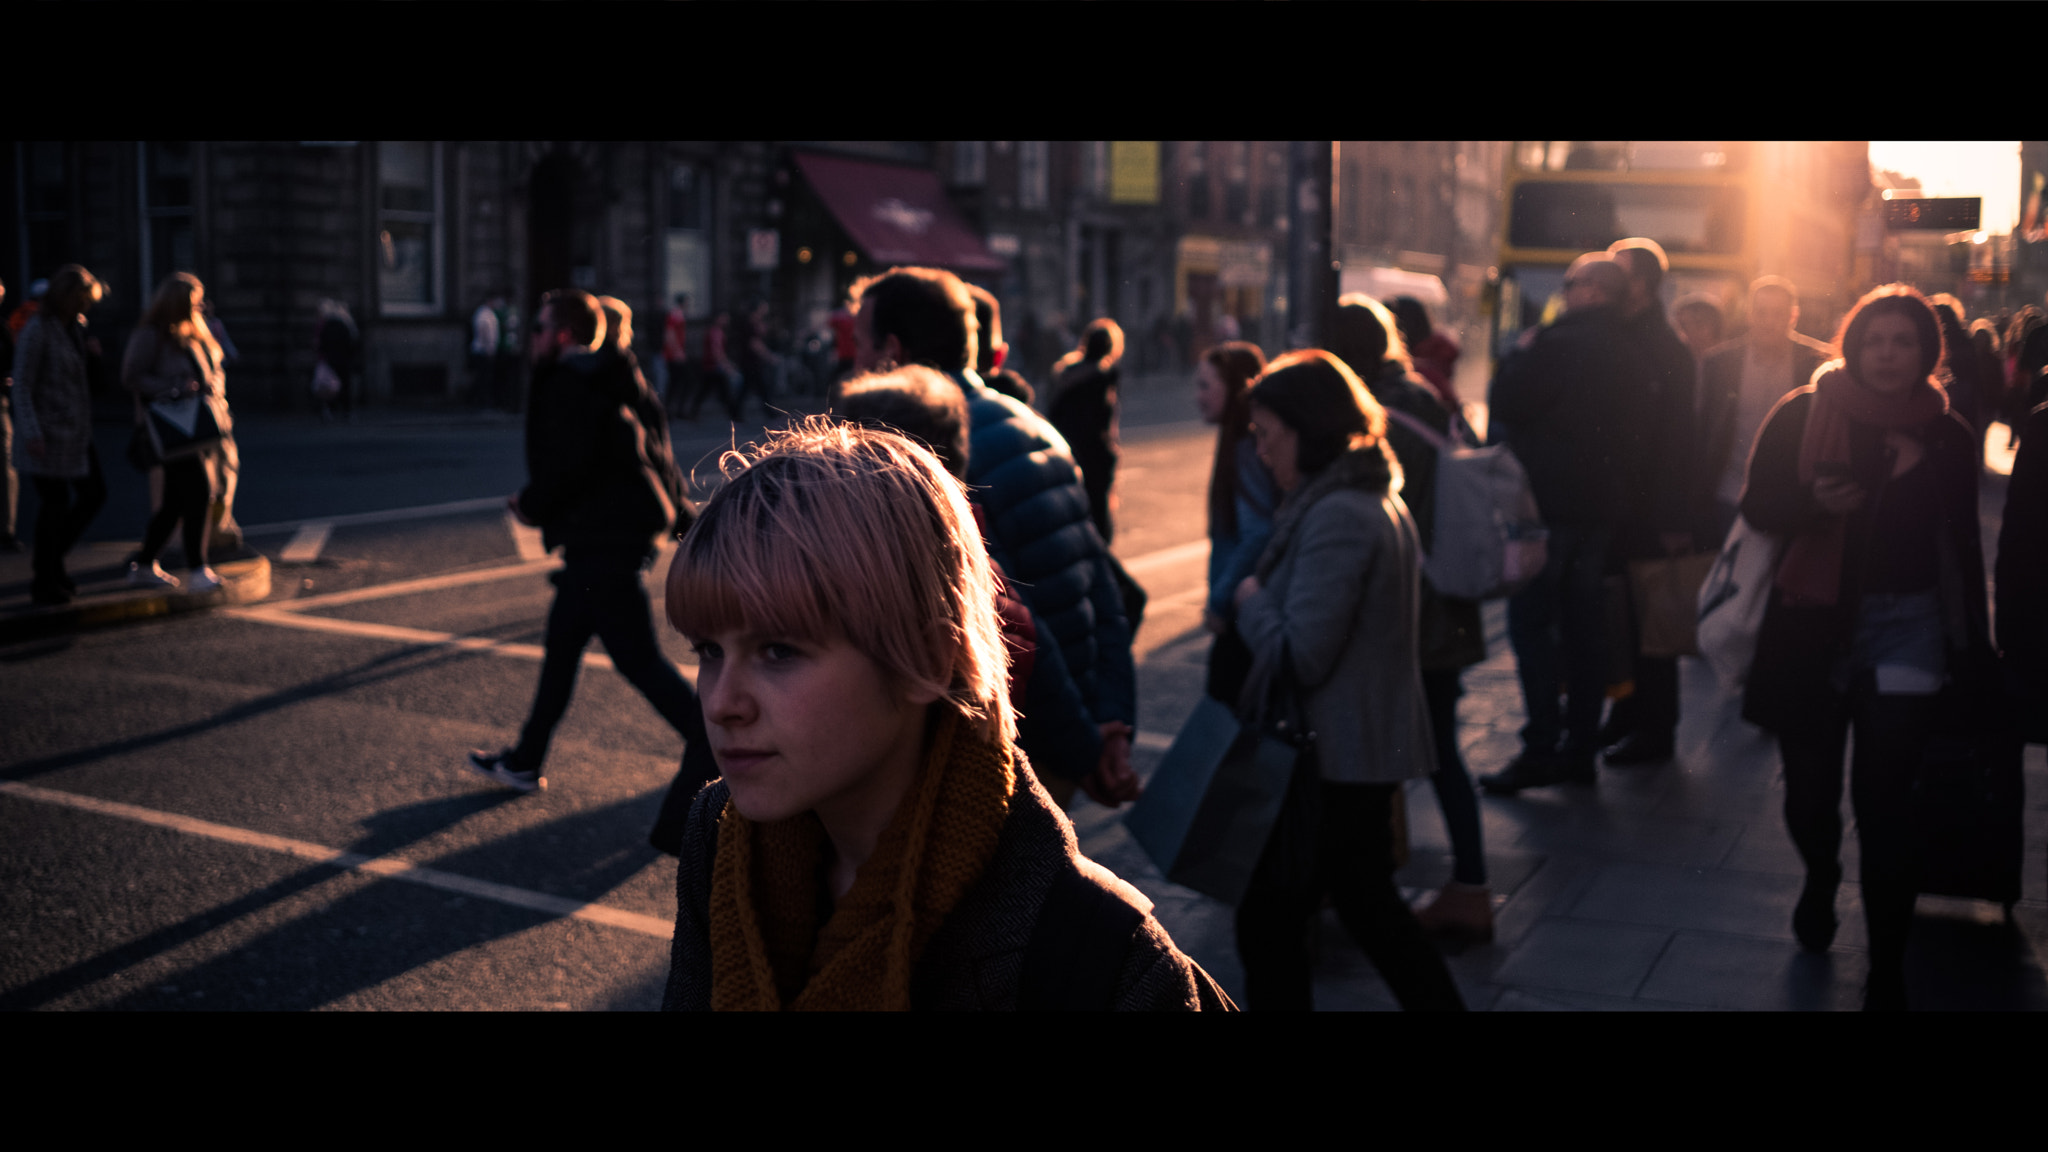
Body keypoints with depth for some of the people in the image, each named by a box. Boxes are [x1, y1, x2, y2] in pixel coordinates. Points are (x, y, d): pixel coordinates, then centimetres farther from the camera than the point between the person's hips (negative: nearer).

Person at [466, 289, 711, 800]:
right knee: (561, 644, 18)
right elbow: (655, 452, 19)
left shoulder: (570, 385, -14)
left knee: (639, 659, -7)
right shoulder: (609, 382, 16)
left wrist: (531, 504, -7)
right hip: (605, 538, 11)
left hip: (602, 541, -11)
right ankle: (524, 762, 29)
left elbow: (568, 465, -24)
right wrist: (679, 511, 23)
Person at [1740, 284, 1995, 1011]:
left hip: (1905, 629, 0)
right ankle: (1821, 877, 41)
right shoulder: (1803, 414, 0)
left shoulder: (1948, 437, 5)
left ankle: (1887, 970, 5)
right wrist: (1813, 502, -22)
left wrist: (1974, 651, 11)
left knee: (1883, 799, -7)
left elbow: (1963, 549, 11)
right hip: (1811, 624, 0)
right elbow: (1757, 504, 0)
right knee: (1809, 788, 5)